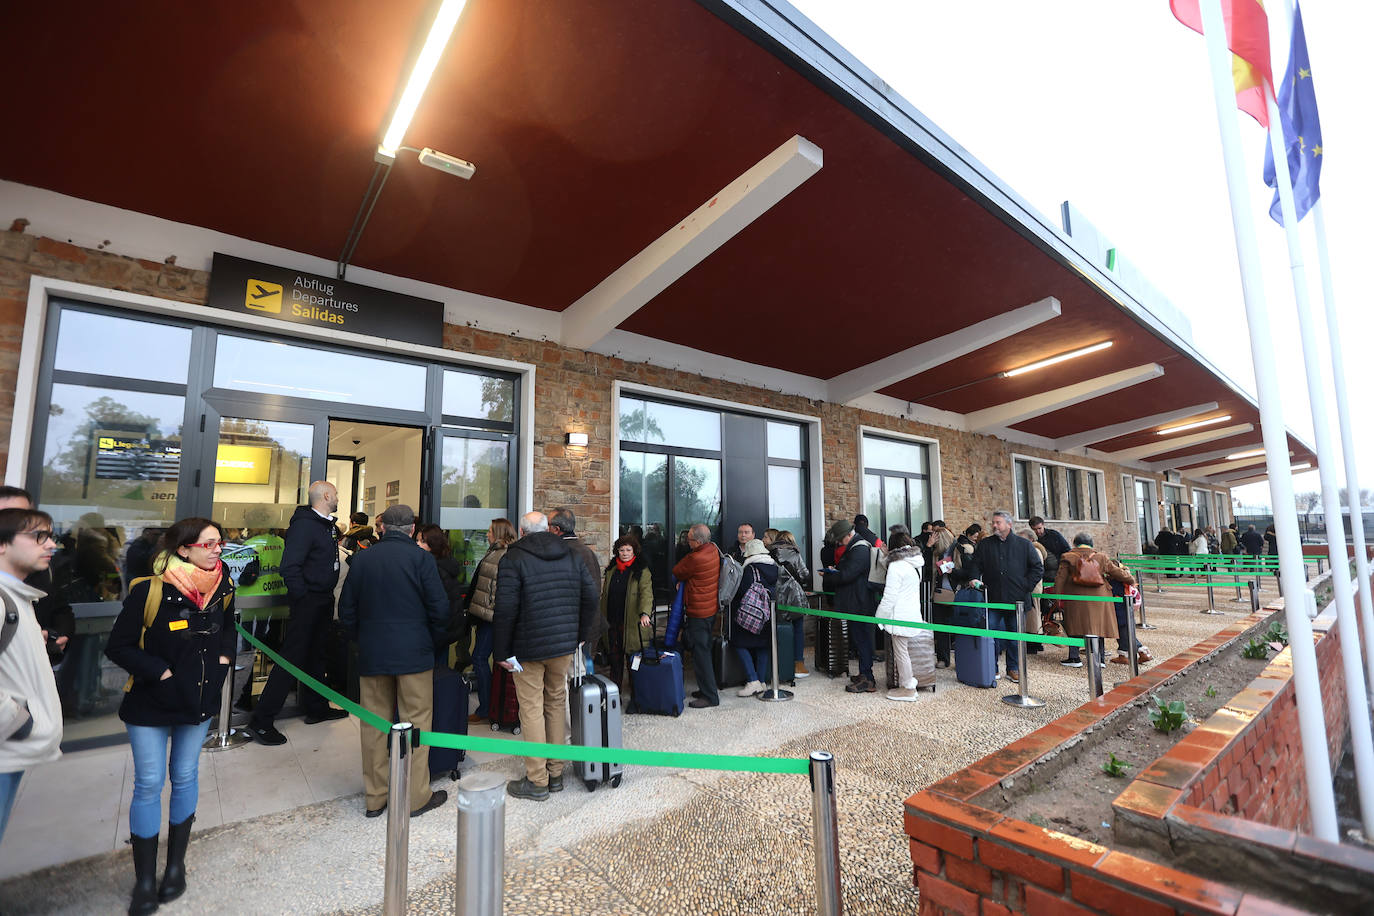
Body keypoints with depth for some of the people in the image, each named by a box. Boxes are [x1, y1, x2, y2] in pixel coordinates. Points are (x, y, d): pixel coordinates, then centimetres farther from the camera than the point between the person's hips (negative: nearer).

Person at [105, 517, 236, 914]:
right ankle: (145, 881, 22)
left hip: (200, 698, 4)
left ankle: (176, 864, 31)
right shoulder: (149, 590, -19)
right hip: (152, 702, -4)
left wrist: (224, 657, -2)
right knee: (149, 784, 4)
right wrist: (160, 672, -19)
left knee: (185, 778, 15)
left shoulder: (223, 587, -5)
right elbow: (118, 647, -12)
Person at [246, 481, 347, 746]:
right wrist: (303, 598, -19)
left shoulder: (326, 525, 11)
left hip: (322, 603, 9)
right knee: (291, 659, -4)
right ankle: (261, 721, 7)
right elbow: (290, 567, -24)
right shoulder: (305, 525, -18)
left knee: (315, 655, 19)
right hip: (307, 603, -9)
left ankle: (316, 708, 32)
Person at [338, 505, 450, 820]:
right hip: (414, 653, -4)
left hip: (371, 655, 4)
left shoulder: (361, 559, 2)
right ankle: (417, 797, 14)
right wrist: (433, 642, 6)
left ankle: (374, 798, 24)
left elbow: (346, 611, 7)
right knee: (416, 723, 6)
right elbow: (439, 608, -10)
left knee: (374, 724, 14)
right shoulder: (421, 558, -10)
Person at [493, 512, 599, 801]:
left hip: (529, 647, -5)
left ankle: (536, 781, 13)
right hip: (564, 645, 5)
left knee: (532, 710, 4)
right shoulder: (571, 555, 5)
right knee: (556, 704, 15)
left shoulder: (514, 558, -9)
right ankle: (556, 774, 25)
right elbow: (591, 598, 7)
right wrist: (581, 635, 15)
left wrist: (503, 651, -7)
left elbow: (505, 609, -15)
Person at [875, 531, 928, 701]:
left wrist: (880, 616, -8)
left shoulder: (896, 566, -16)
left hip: (900, 616, -8)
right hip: (913, 614, 8)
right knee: (904, 651, 17)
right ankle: (907, 683, 24)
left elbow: (890, 596, -16)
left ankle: (907, 688, 11)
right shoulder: (915, 564, 9)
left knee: (900, 652, 2)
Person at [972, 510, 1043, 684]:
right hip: (993, 599, 0)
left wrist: (1026, 586, -2)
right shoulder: (984, 545, 7)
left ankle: (1013, 669, 22)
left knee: (1015, 635, 9)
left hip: (1017, 599, 0)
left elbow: (1038, 568, 6)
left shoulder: (1024, 545, 4)